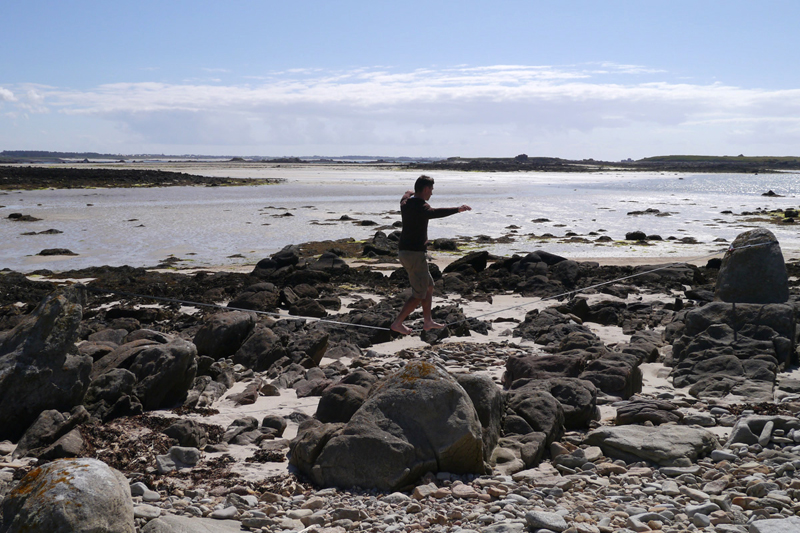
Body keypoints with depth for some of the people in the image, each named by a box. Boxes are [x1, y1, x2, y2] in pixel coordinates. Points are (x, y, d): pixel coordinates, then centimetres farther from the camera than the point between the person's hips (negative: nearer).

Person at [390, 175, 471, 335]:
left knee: (429, 285, 22)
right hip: (415, 254, -10)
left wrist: (412, 192, 59)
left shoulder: (406, 200, 9)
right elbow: (434, 213, -41)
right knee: (419, 294, -2)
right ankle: (397, 323, 1)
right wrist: (458, 209, -43)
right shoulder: (419, 206, -19)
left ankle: (428, 321, 29)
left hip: (405, 252, 10)